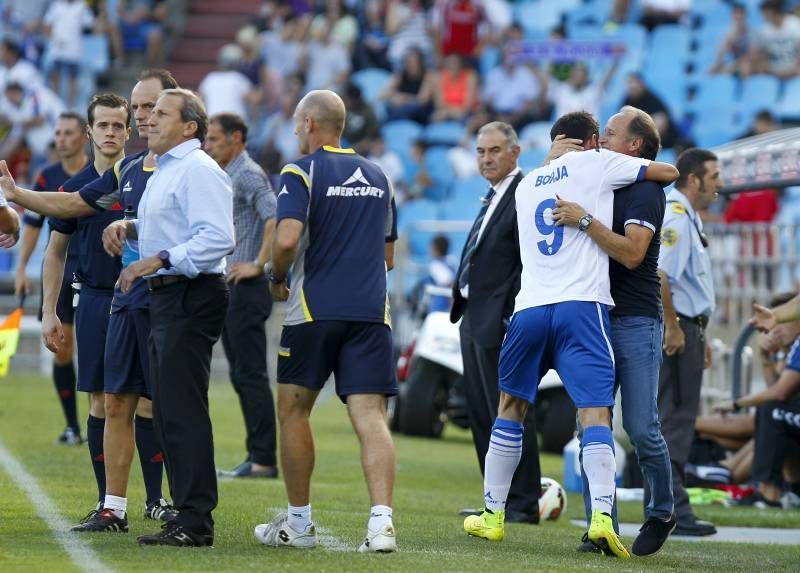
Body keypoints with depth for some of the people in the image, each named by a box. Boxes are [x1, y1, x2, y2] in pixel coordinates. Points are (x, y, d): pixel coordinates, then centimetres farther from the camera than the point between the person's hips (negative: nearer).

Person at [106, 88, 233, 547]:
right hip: (166, 298, 11)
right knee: (168, 412, 13)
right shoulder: (164, 172, 19)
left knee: (183, 410, -12)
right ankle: (186, 513, 19)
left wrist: (157, 261, -26)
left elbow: (218, 238, -23)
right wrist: (128, 227, 16)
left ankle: (195, 522, -12)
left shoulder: (198, 170, -13)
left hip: (191, 298, -11)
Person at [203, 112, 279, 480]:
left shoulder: (248, 175, -12)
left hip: (246, 288, -11)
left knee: (251, 374, -10)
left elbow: (275, 218, -25)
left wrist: (258, 265, -23)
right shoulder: (228, 177, 19)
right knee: (240, 375, 11)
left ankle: (263, 460, -9)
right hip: (228, 288, 11)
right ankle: (257, 457, 14)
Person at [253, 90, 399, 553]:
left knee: (294, 411, 12)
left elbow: (287, 239, -17)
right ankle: (381, 522, -20)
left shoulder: (302, 172, -4)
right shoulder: (377, 176, 15)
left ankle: (299, 523, 18)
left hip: (314, 308, -4)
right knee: (371, 417, -4)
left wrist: (276, 278, 1)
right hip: (371, 310, 4)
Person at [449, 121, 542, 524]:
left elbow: (531, 263, -19)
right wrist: (462, 303, 15)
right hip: (474, 318, 10)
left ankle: (523, 504, 0)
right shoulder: (495, 196, 17)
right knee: (481, 413, 13)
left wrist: (513, 319, -22)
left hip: (500, 321, -10)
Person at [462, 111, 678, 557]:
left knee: (512, 407, 18)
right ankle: (602, 513, -26)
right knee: (595, 412, -10)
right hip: (582, 304, -4)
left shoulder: (527, 185, 23)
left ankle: (493, 515, 20)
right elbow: (669, 172, 13)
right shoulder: (595, 164, 8)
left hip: (530, 307, 4)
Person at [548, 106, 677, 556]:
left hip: (636, 321, -7)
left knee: (641, 427, -8)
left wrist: (584, 221, -25)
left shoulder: (646, 192, -7)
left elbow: (631, 252, -20)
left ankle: (662, 514, 12)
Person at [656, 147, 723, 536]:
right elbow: (658, 275, -27)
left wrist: (699, 335, 25)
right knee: (674, 420, -9)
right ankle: (670, 512, -8)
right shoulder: (675, 218, -15)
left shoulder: (689, 219, 19)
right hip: (676, 329, -11)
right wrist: (673, 327, -23)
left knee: (677, 421, 13)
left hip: (685, 329, 11)